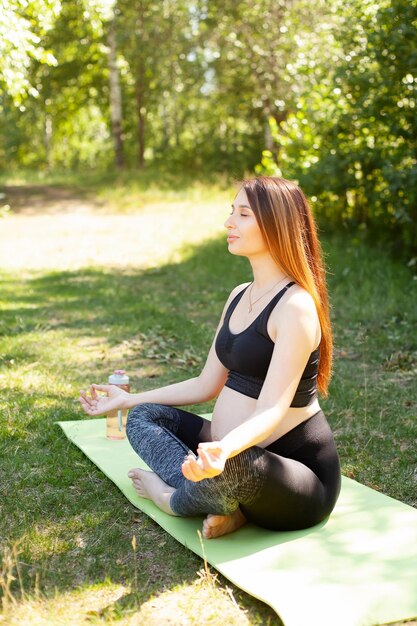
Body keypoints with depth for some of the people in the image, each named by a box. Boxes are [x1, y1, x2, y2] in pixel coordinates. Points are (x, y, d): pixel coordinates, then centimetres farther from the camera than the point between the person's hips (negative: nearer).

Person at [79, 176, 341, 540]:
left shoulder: (295, 306, -19)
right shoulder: (239, 296, 9)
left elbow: (271, 410, -27)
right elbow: (207, 385, 14)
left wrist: (224, 451, -47)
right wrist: (128, 399, 18)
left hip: (300, 476, -9)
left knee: (232, 468, -40)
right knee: (144, 417, 8)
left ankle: (173, 498, -5)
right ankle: (218, 502, -13)